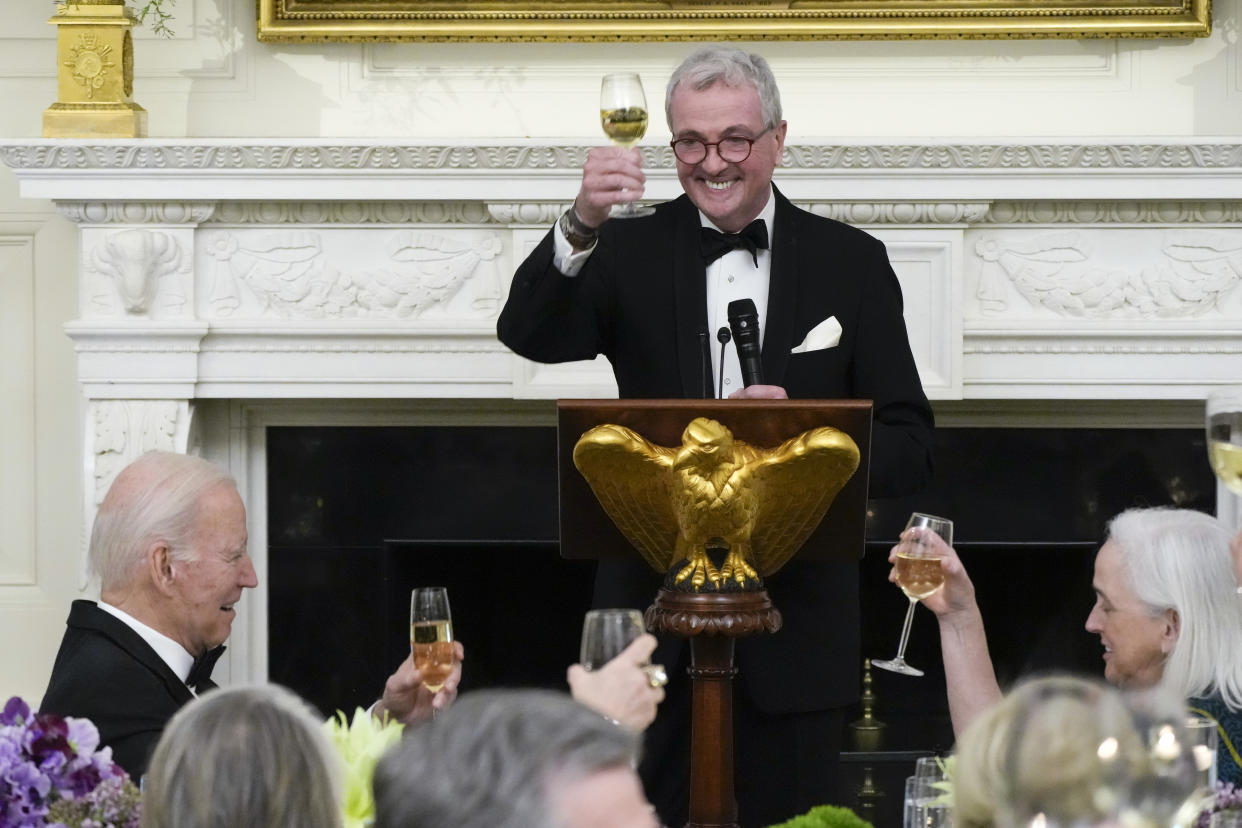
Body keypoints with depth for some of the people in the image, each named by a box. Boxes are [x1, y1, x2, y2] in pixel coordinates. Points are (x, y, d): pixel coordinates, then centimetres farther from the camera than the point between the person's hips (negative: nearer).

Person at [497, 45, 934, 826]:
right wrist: (580, 227, -31)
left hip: (797, 629, 0)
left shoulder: (852, 263, 4)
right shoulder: (632, 251, 5)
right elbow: (528, 334, -14)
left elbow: (910, 448, 2)